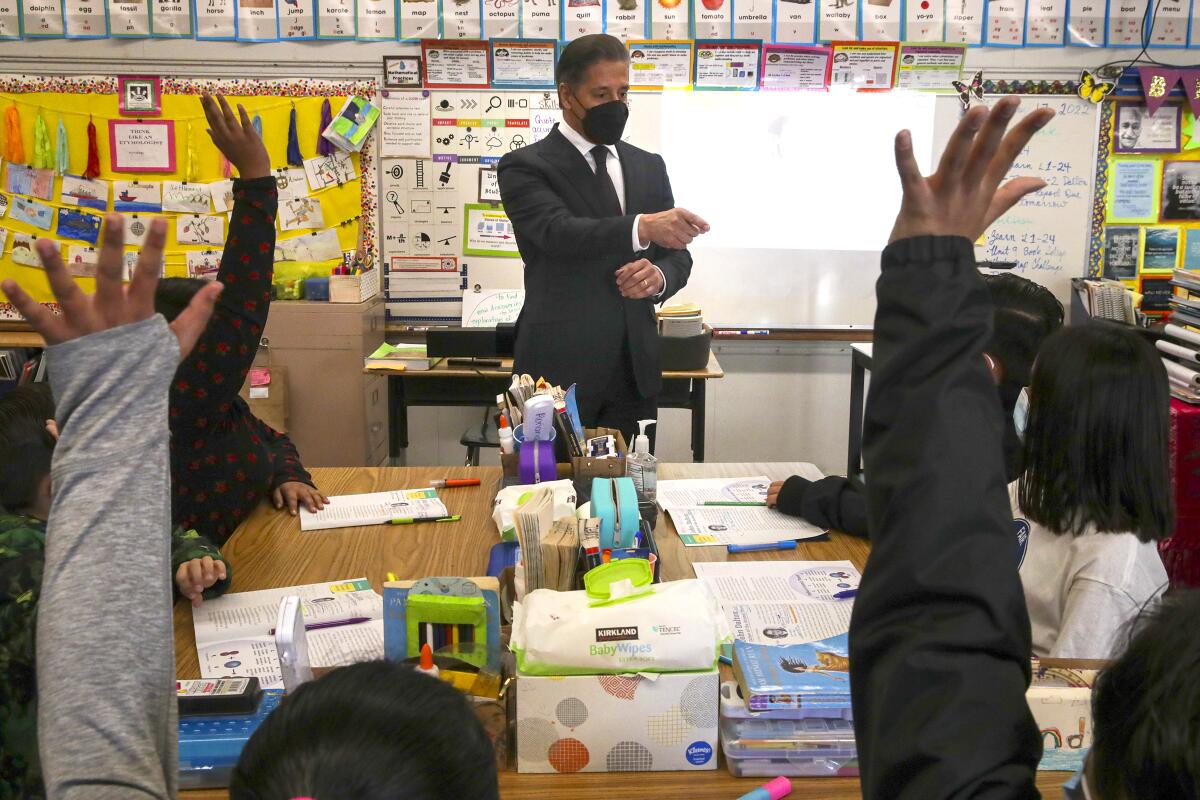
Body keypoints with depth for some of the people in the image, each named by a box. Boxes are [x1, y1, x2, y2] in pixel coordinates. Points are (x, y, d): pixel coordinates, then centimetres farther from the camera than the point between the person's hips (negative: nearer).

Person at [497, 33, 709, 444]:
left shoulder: (648, 166, 13)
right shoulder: (526, 166, -3)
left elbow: (676, 253, 14)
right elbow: (559, 232, -21)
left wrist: (660, 275, -10)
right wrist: (640, 227, -38)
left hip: (632, 369, 4)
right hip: (560, 371, -4)